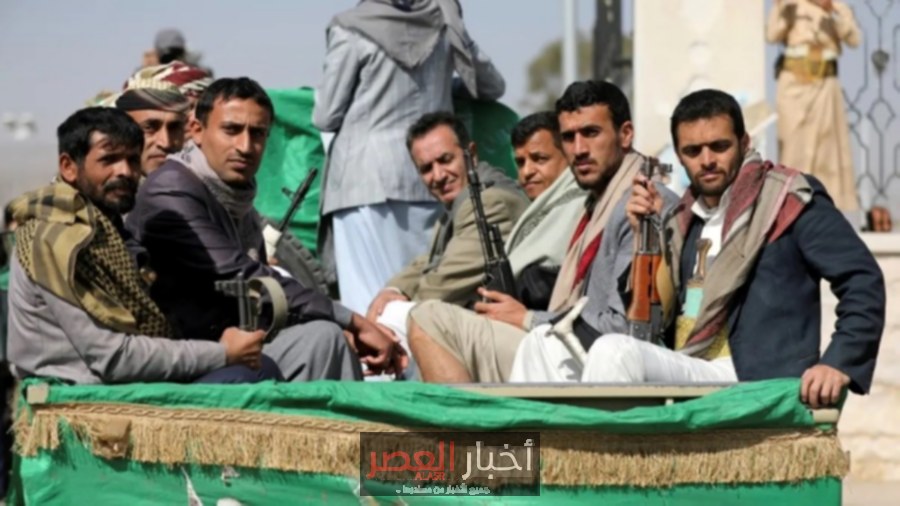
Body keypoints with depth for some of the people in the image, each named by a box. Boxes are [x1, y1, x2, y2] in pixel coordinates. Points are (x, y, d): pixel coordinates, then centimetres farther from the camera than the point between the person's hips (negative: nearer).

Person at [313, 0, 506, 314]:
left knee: (370, 294, -5)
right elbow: (493, 87, 21)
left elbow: (326, 117, 2)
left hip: (366, 178, -4)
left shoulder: (351, 30, -3)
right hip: (428, 180, 4)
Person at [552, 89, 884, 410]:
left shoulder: (788, 200, 3)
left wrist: (839, 364, -19)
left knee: (614, 352, -26)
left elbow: (862, 280, -5)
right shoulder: (686, 220, 21)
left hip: (751, 382, -7)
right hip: (682, 377, 7)